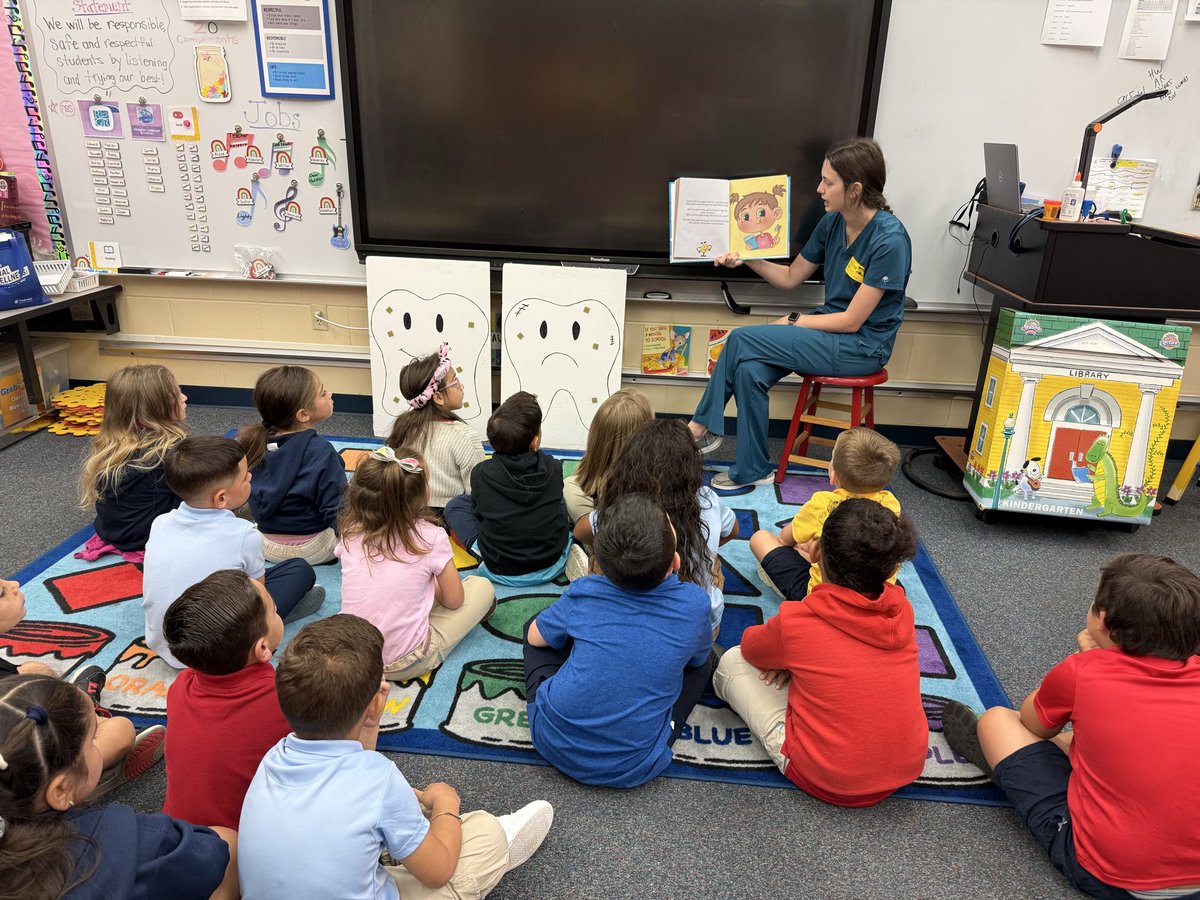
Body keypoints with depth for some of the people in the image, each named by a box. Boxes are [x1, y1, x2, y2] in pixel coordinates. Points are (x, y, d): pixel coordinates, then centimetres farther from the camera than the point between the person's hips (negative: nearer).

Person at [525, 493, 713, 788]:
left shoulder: (583, 593, -10)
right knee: (703, 658, 17)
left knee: (538, 623, 21)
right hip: (632, 769, 0)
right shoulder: (695, 604, -13)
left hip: (554, 743, 1)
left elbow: (534, 637, 9)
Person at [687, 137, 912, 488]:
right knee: (750, 369, -18)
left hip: (862, 347, -7)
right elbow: (790, 277, 13)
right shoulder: (833, 222, 2)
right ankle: (753, 470, -6)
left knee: (741, 339, -18)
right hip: (829, 327, 7)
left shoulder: (889, 240, -20)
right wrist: (748, 259, -2)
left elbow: (852, 321, -19)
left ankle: (700, 427, -1)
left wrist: (793, 321, -12)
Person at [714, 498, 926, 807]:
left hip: (827, 782, -5)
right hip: (908, 769, 5)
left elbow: (750, 645, 3)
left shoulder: (794, 622, -19)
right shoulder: (901, 608, -5)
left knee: (733, 660, 6)